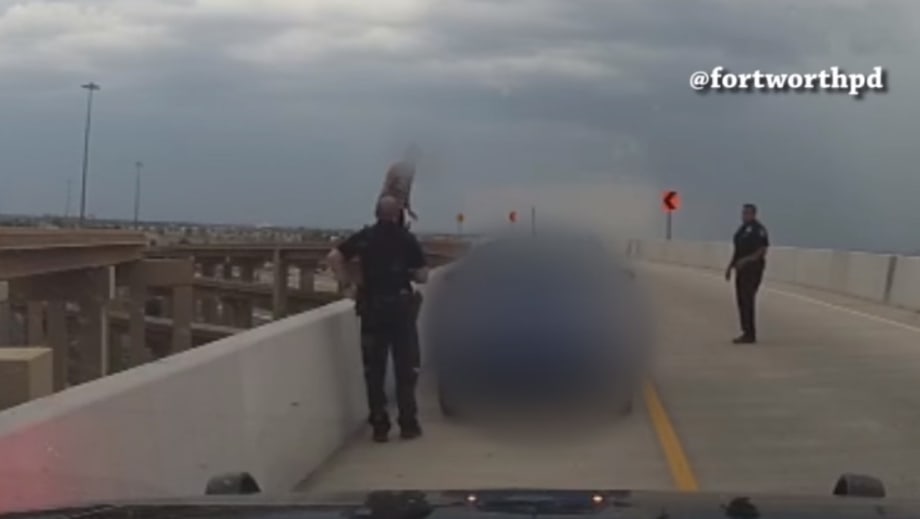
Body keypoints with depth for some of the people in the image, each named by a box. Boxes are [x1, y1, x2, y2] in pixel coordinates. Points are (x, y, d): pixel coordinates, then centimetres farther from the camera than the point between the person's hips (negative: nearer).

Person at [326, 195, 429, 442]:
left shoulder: (365, 237, 3)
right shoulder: (407, 239, -2)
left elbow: (334, 257, -5)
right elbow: (422, 276, -2)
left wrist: (348, 285, 0)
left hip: (372, 309, 2)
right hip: (400, 307, -2)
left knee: (374, 369, 8)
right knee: (406, 367, 8)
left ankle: (379, 426, 9)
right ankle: (408, 424, 9)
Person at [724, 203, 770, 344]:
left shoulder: (758, 229, -11)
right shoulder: (742, 229, 16)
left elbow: (762, 251, -16)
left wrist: (746, 260, -25)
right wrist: (730, 266, 17)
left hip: (753, 269, -9)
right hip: (741, 269, 9)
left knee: (747, 300, -11)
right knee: (741, 300, 9)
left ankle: (750, 334, -9)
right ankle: (746, 332, 16)